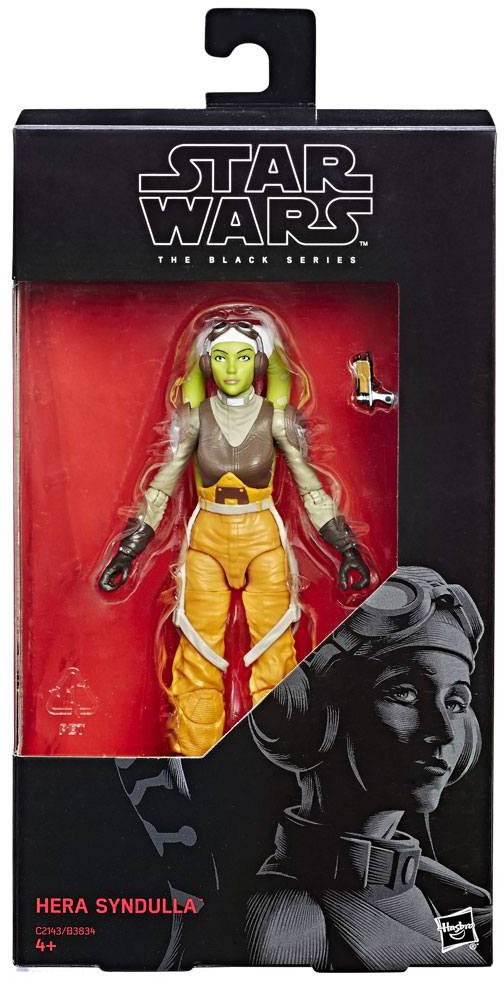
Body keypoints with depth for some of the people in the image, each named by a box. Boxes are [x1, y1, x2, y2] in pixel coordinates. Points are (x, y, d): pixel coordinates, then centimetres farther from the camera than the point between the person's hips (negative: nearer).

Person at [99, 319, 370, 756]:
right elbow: (161, 488, 2)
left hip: (264, 541, -1)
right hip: (206, 542, 1)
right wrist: (127, 553, -1)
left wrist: (348, 551, -6)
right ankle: (194, 749, 14)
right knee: (199, 653, 1)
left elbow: (311, 489, -1)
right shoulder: (194, 418, -3)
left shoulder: (278, 419, -5)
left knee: (274, 651, -1)